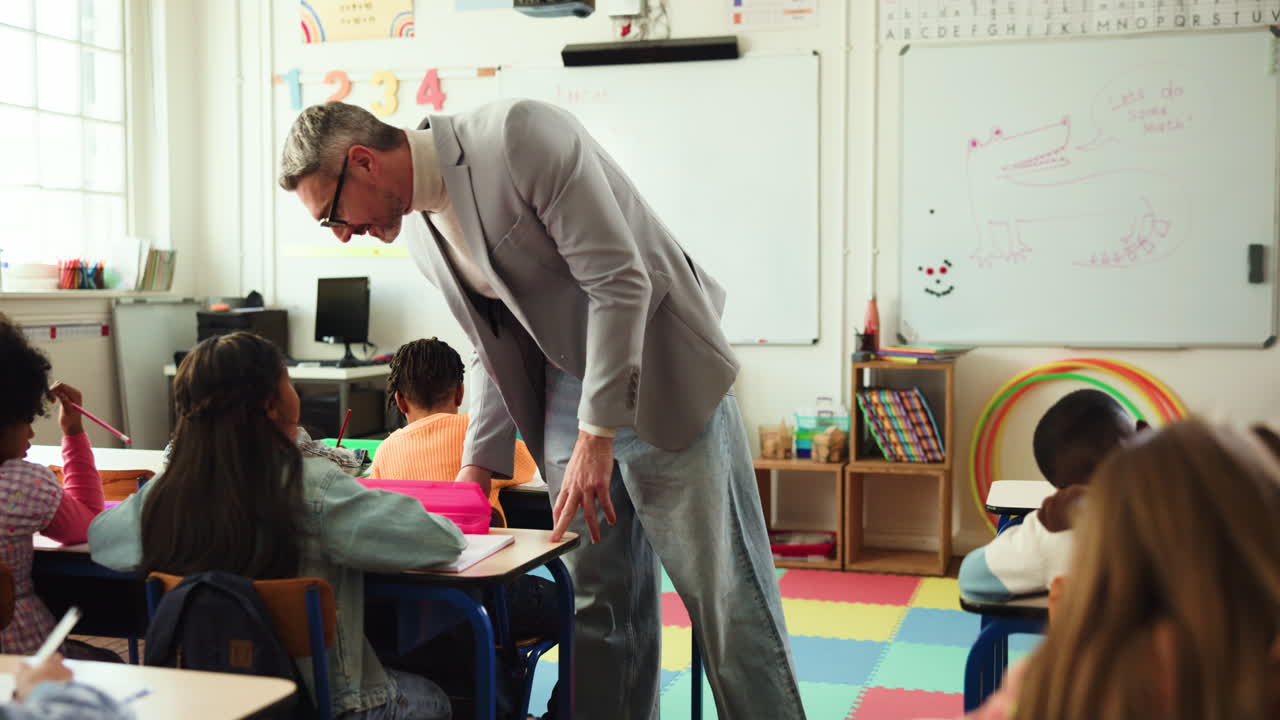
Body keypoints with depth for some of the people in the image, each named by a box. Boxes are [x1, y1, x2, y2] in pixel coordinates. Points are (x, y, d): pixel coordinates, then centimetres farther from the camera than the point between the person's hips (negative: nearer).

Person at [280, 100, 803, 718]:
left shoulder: (520, 134, -18)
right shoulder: (425, 239, 6)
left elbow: (621, 282, -22)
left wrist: (597, 436, -22)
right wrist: (479, 462, 9)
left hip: (662, 380, -7)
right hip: (568, 396, 7)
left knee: (726, 597, -3)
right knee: (600, 605, 9)